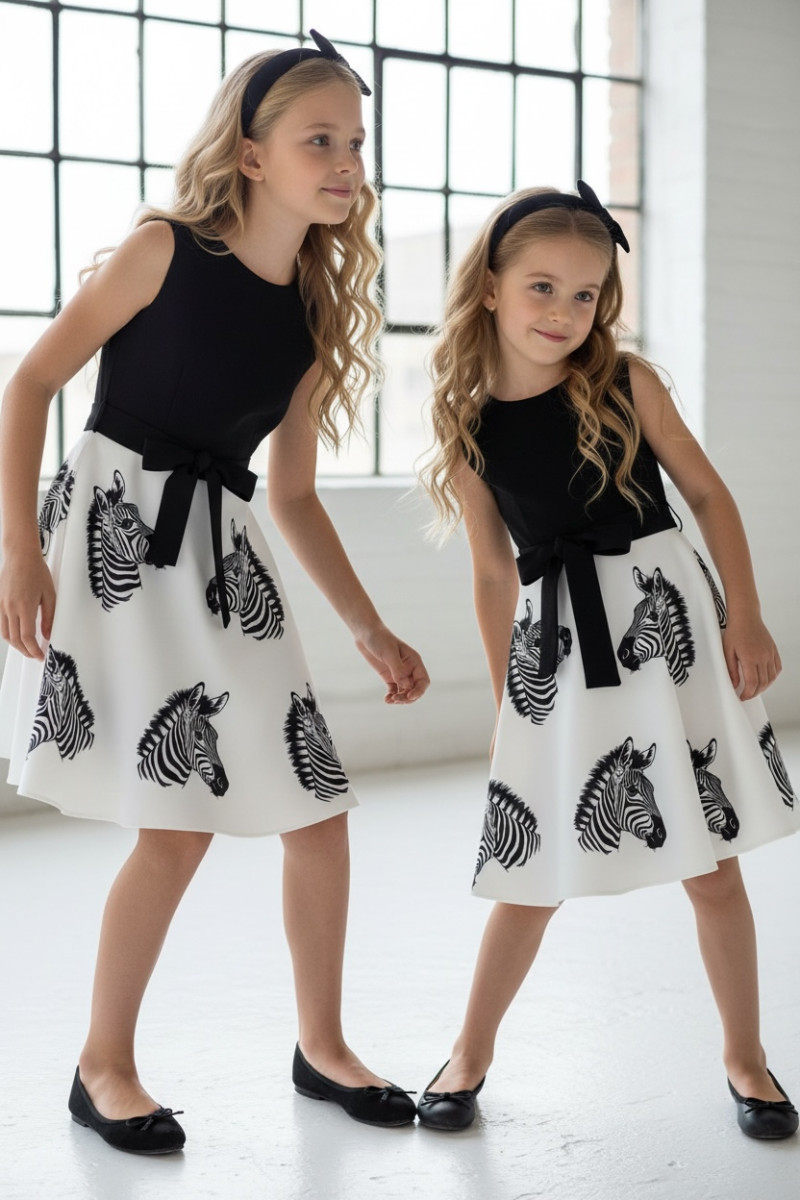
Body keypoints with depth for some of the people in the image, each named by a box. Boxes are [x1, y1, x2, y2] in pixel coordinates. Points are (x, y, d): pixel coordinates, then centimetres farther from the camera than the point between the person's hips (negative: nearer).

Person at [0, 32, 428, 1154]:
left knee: (320, 814, 5)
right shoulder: (164, 250, -6)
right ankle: (104, 1067, 10)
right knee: (182, 824, -10)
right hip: (113, 534, -6)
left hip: (223, 554, 6)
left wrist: (372, 631, 12)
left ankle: (322, 1046, 25)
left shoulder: (317, 316, 9)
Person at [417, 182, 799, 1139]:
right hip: (552, 647, 1)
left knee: (710, 864, 5)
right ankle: (470, 1055, 25)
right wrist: (505, 703, 9)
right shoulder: (470, 425, 1)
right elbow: (493, 573, 7)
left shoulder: (625, 382, -2)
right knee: (533, 871, 5)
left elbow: (708, 494, 4)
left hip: (663, 624, 0)